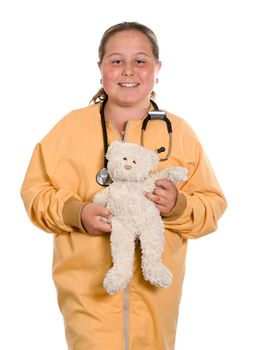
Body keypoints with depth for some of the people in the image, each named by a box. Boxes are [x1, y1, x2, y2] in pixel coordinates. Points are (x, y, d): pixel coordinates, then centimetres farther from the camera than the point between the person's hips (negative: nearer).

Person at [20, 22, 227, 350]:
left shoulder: (179, 131, 2)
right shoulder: (71, 126, 0)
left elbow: (213, 205, 5)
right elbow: (35, 190, 3)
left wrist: (178, 207, -16)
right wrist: (76, 213, -16)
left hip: (156, 289, 2)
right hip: (88, 287, -1)